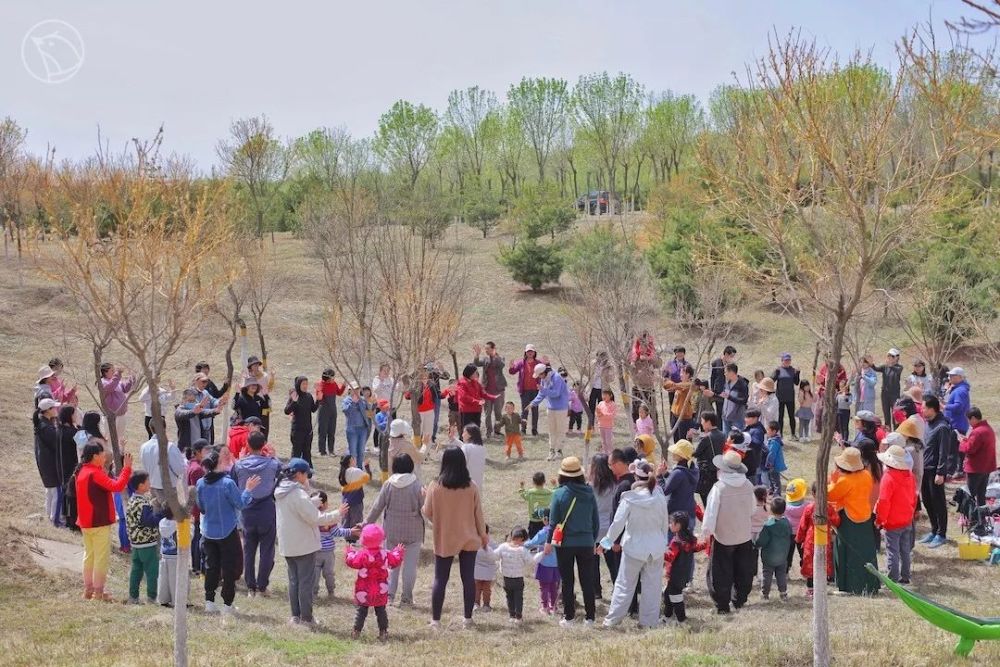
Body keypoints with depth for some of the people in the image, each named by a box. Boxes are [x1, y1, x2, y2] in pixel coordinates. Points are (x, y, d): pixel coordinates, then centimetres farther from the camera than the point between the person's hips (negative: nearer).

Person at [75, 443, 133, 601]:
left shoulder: (82, 472, 8)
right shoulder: (95, 474, -21)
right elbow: (117, 486, -30)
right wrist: (127, 468, -23)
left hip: (85, 522, 9)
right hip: (99, 523, -9)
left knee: (89, 555, 16)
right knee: (101, 558, -2)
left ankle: (88, 590, 21)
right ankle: (98, 592, 1)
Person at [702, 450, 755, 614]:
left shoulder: (719, 487, -21)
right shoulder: (748, 485, -6)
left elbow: (711, 511, -17)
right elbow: (752, 509, 7)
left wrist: (706, 531, -6)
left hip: (723, 537, -4)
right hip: (744, 535, 4)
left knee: (722, 573, 7)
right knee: (743, 571, 18)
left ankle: (722, 605, 10)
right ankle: (739, 601, 27)